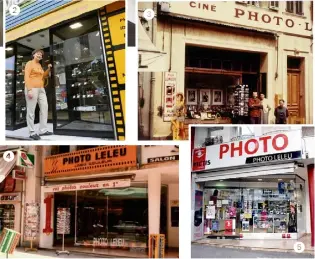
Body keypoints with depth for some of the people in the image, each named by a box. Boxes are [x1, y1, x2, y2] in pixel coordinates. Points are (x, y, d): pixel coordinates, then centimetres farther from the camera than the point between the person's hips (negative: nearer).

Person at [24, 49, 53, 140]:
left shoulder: (39, 65, 18)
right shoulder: (30, 63, -4)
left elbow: (43, 76, 25)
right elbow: (26, 77, -13)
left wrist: (48, 69, 9)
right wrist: (29, 90, -22)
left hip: (41, 89, 9)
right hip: (32, 88, -9)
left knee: (44, 108, 7)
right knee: (31, 111, -5)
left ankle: (43, 130, 13)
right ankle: (32, 133, -3)